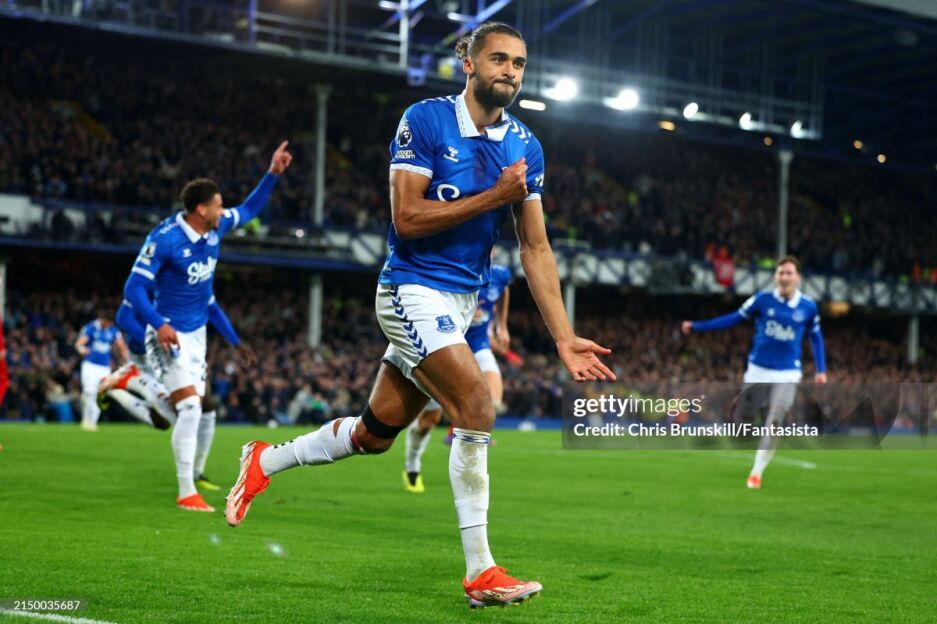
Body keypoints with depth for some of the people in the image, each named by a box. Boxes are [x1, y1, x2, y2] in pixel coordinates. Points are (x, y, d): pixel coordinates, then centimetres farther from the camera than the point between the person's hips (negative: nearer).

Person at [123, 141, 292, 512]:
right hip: (169, 334, -8)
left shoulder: (216, 227, 0)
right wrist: (158, 324, -36)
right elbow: (134, 288, -21)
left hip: (197, 333, 8)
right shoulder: (164, 239, -21)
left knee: (195, 409, 10)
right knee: (190, 407, -17)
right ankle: (186, 493, -15)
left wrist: (273, 174, 11)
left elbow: (248, 210, 20)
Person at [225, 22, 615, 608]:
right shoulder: (425, 120, -12)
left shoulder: (526, 146, 4)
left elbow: (536, 248, 4)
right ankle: (480, 571, -15)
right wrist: (494, 197, -22)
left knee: (375, 433, 12)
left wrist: (565, 338, -2)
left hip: (460, 303, 7)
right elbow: (406, 218, -18)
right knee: (477, 407, -21)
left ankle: (266, 460, 35)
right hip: (414, 291, -7)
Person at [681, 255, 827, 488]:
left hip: (787, 374, 0)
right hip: (758, 370, 1)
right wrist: (697, 326, -6)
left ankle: (757, 472, -2)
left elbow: (816, 338, 11)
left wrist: (821, 370, 5)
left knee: (774, 422, -9)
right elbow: (733, 318, -1)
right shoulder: (762, 299, -6)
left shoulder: (808, 307, -2)